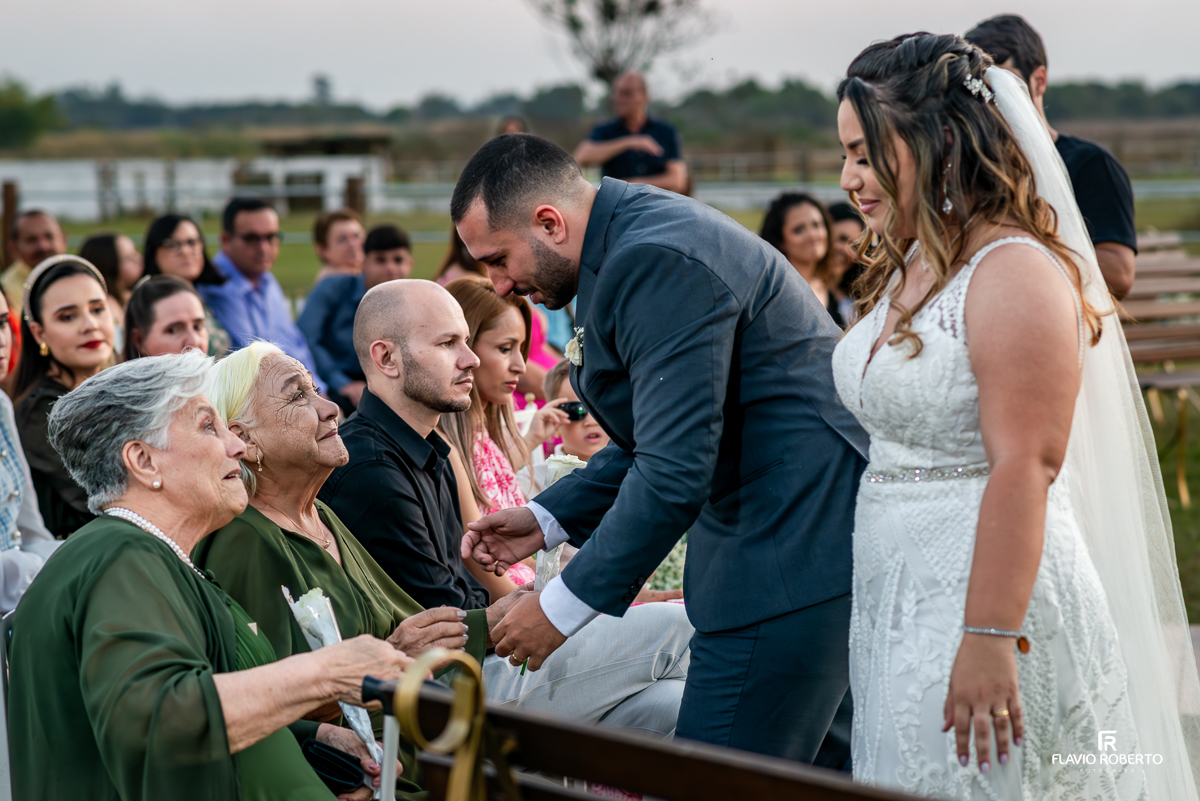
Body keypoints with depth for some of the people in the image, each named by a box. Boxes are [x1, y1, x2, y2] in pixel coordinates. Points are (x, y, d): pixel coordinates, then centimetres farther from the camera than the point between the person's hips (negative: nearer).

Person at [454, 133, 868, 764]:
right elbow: (650, 442, 23)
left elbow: (676, 472, -25)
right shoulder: (628, 240, 14)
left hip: (795, 547, -11)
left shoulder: (659, 263, -21)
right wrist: (547, 519, 13)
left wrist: (563, 607, -17)